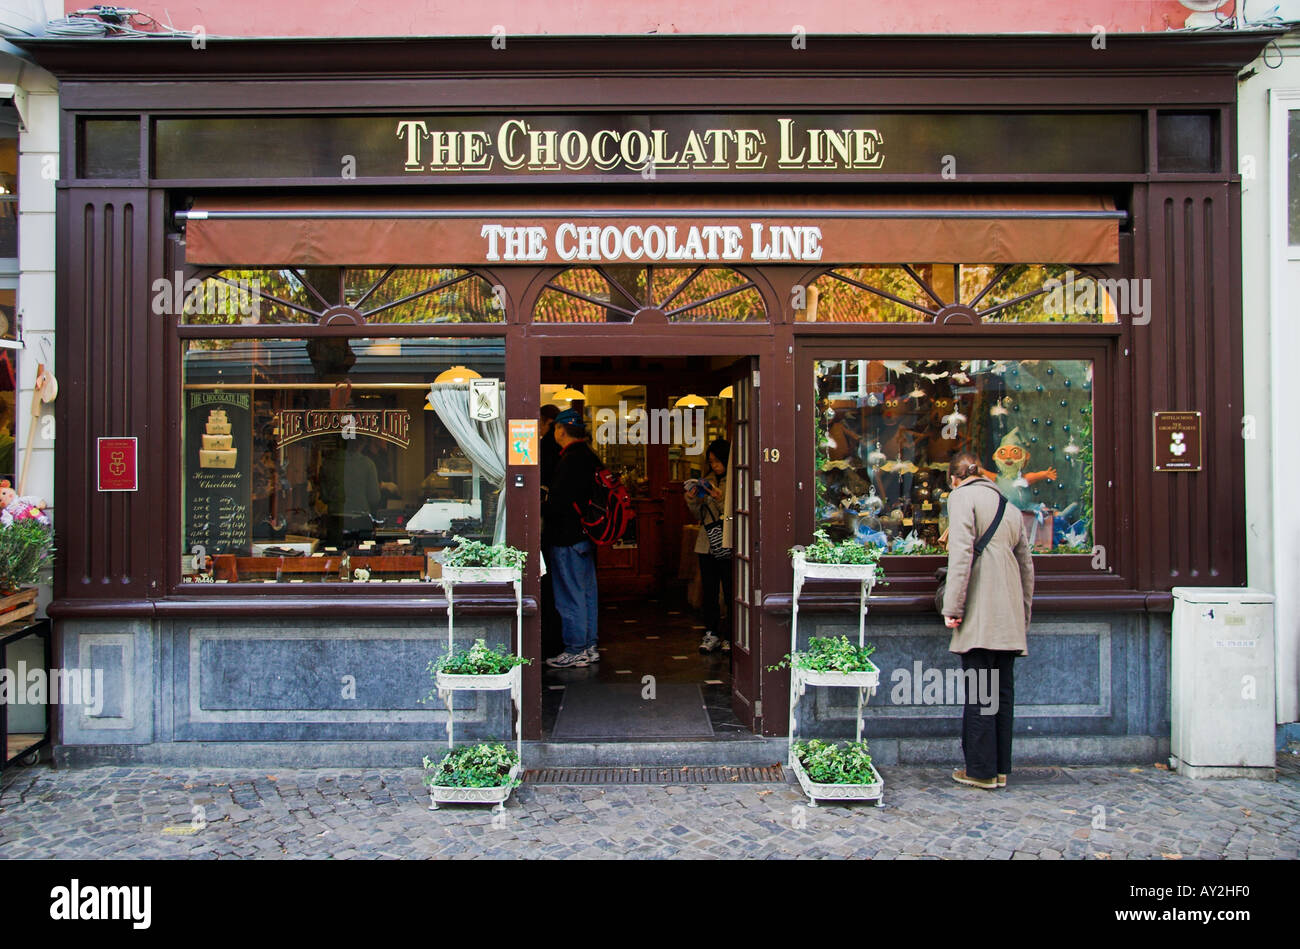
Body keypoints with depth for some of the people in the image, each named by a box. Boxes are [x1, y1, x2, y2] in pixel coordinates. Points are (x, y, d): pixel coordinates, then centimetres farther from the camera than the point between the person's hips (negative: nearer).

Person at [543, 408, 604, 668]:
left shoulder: (570, 460, -18)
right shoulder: (590, 457, 11)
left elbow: (557, 503, -23)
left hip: (567, 537, -10)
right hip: (585, 535, 10)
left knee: (570, 595, -1)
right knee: (587, 592, 14)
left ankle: (575, 651, 6)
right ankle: (589, 647, 22)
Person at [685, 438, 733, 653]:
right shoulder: (707, 481, 14)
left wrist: (721, 499, -22)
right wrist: (692, 500, 0)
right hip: (706, 544, 6)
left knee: (730, 591, -2)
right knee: (708, 590, 8)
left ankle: (730, 636, 7)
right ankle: (711, 634, 16)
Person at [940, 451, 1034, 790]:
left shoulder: (962, 496, 0)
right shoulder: (1008, 504, 21)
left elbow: (961, 553, -13)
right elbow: (1026, 562, 22)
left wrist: (952, 606, -13)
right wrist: (1024, 613, 27)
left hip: (980, 610, -7)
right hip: (1009, 611, 7)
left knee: (978, 691, -3)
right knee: (1002, 689, 10)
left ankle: (981, 769, 1)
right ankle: (1001, 768, 15)